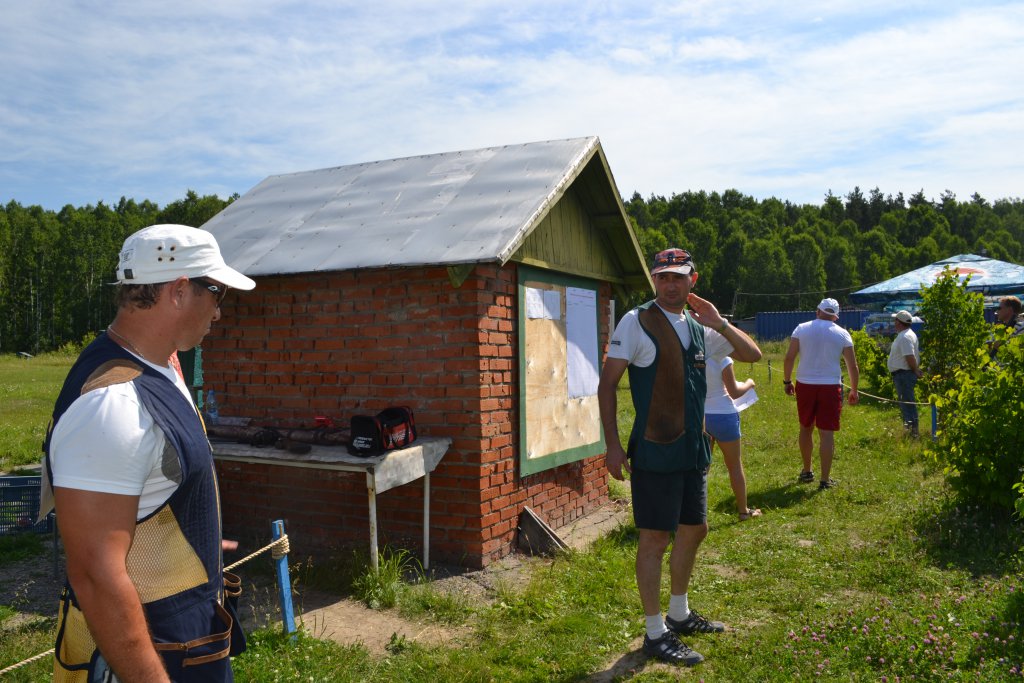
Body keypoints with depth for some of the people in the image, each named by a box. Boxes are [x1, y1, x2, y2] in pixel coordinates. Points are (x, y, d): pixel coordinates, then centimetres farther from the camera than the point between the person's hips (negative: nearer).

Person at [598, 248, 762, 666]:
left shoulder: (698, 328, 11)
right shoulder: (637, 322, -8)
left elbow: (752, 354, 14)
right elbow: (607, 384, -10)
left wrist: (718, 322, -2)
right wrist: (613, 445, -16)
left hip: (693, 450, 8)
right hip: (655, 453, -7)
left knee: (694, 531, 18)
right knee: (655, 539, 0)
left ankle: (679, 615, 37)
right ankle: (655, 633, 14)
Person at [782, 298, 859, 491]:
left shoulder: (802, 329, 1)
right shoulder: (842, 334, 2)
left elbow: (789, 357, -4)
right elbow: (853, 366, 3)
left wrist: (787, 381, 8)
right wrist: (854, 390, 14)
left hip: (805, 385, 1)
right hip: (830, 386, -1)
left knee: (805, 428, 17)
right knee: (827, 433, 1)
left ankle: (807, 471, 28)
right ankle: (825, 480, 3)